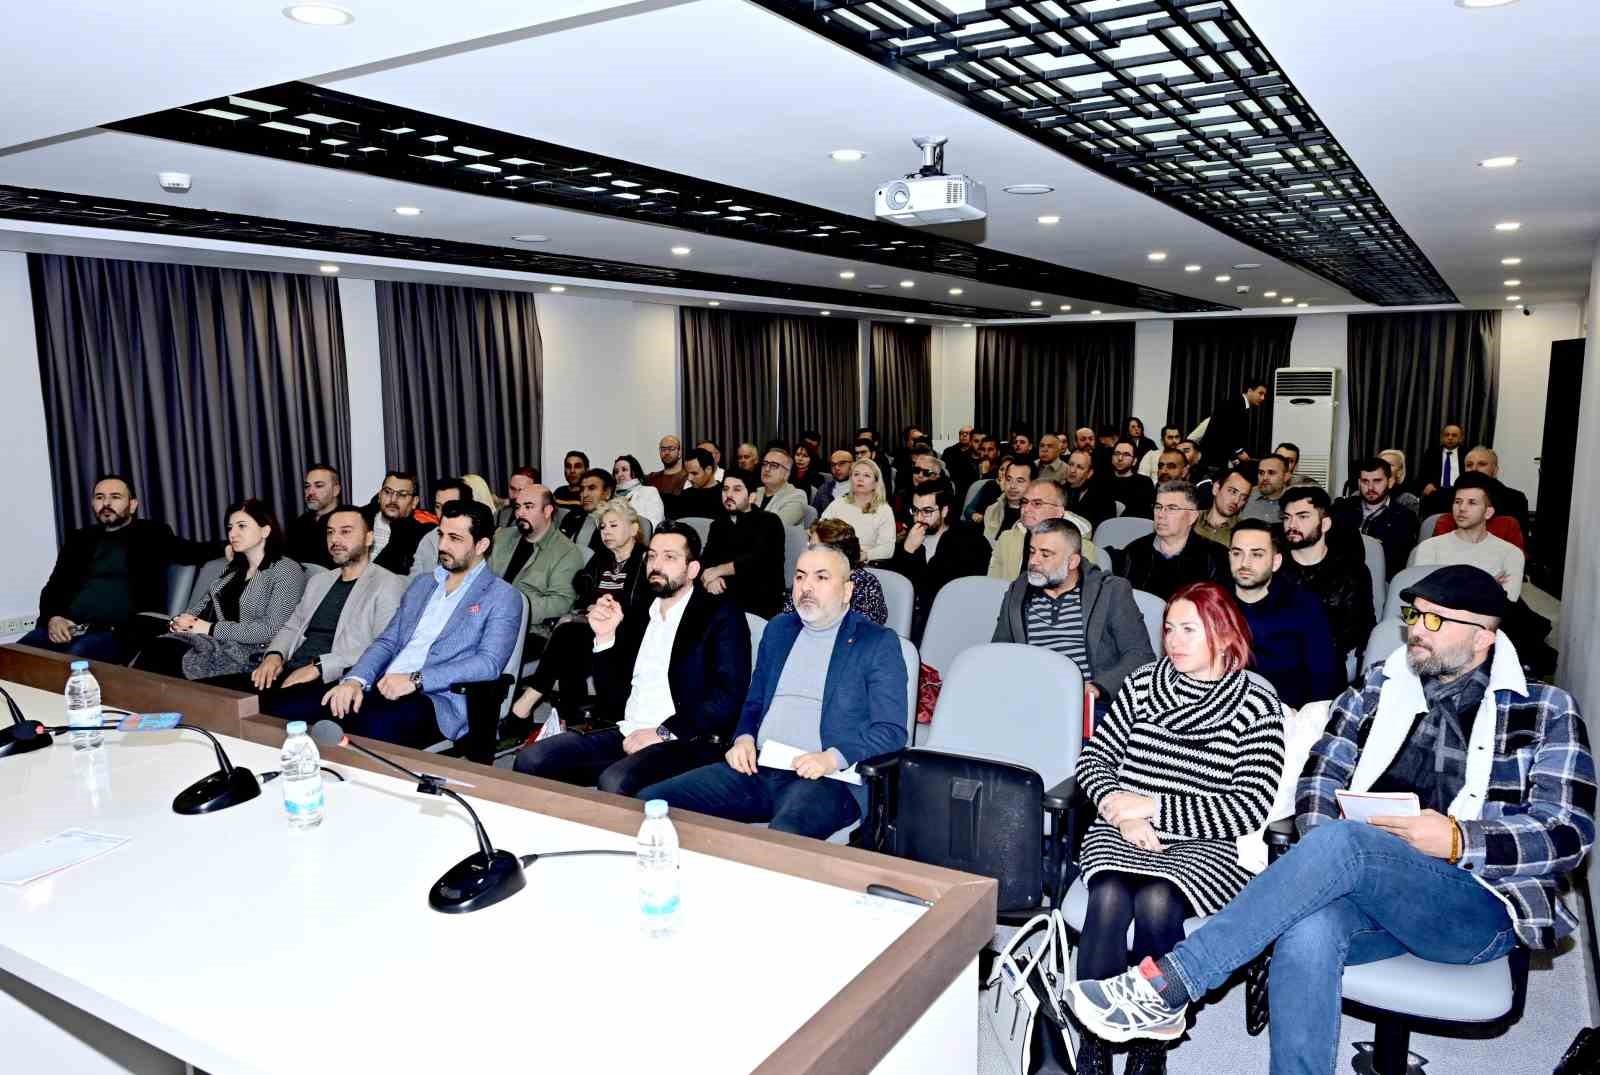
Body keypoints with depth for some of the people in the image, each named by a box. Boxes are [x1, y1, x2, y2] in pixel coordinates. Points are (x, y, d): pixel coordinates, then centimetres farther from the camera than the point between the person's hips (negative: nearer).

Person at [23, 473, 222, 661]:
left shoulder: (152, 534, 11)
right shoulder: (79, 538, 22)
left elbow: (196, 551, 2)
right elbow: (54, 586, 18)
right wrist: (53, 618, -3)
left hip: (116, 632, -4)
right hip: (67, 628, 4)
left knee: (75, 658, -33)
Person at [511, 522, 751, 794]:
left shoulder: (721, 616, -1)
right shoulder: (636, 611, 17)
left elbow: (730, 697, -13)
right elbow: (611, 693, 17)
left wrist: (664, 732, -18)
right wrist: (605, 637, 1)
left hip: (684, 742, -6)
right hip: (624, 732, 6)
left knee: (615, 783, -34)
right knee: (530, 759, -12)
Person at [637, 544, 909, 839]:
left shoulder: (879, 643, 2)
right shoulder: (778, 629, 20)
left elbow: (891, 731, -3)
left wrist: (833, 758, -18)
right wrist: (744, 738, 3)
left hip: (826, 778, -5)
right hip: (757, 767, 6)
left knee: (784, 835, -39)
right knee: (651, 802, -12)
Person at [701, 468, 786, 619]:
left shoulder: (769, 522, 2)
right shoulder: (718, 524, 19)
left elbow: (758, 559, -15)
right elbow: (705, 561, 7)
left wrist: (718, 570, -11)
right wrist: (710, 578, -15)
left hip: (761, 603, -5)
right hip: (725, 598, 5)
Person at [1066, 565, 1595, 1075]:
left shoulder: (1546, 712, 6)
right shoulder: (1380, 686, 14)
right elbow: (1321, 777, 9)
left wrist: (1457, 841, -17)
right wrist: (1324, 869, -10)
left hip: (1481, 908, -3)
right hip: (1376, 895, 3)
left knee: (1344, 843, -34)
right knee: (1307, 931, -35)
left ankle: (1169, 985, -32)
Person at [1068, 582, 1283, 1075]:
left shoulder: (1256, 706, -2)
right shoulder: (1141, 685, 8)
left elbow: (1248, 809, -9)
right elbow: (1093, 757, 10)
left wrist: (1150, 806, -13)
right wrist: (1122, 812, -10)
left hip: (1201, 846, -2)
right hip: (1121, 832, 2)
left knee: (1155, 902, -31)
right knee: (1109, 898, -29)